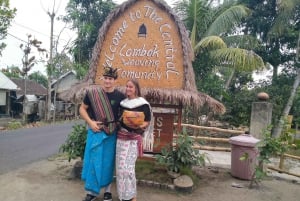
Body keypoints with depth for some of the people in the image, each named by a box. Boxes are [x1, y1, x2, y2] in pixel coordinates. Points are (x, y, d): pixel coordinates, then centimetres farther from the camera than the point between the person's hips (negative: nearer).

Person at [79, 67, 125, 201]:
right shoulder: (92, 93, -5)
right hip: (95, 132, 0)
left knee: (108, 161, 11)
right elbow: (82, 109, 4)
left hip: (111, 133, 1)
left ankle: (107, 190, 29)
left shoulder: (120, 96, -4)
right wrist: (90, 122, -10)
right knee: (93, 161, 5)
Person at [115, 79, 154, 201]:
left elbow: (148, 121, -6)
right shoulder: (123, 103, 11)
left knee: (127, 167, -9)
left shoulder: (143, 104, -7)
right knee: (120, 166, 9)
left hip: (133, 139, -6)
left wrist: (139, 126, -23)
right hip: (120, 137, 6)